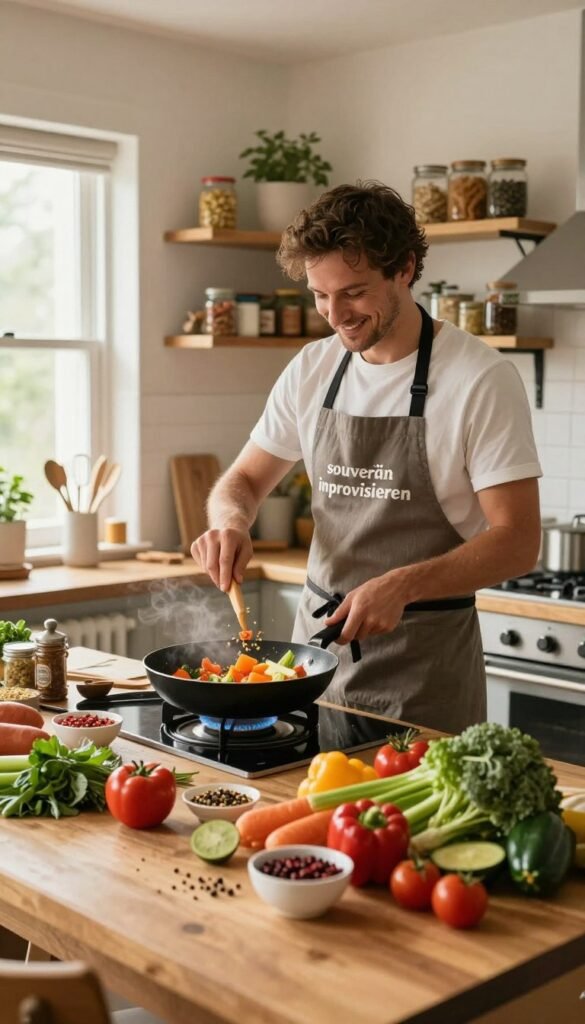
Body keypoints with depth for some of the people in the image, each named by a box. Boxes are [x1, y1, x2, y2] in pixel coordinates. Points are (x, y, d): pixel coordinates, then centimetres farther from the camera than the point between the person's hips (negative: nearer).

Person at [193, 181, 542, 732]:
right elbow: (244, 479, 12)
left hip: (422, 662, -5)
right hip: (318, 637, 5)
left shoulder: (482, 379, -13)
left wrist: (403, 585, -30)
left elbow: (517, 541, -16)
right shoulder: (311, 370, 3)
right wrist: (231, 520, -11)